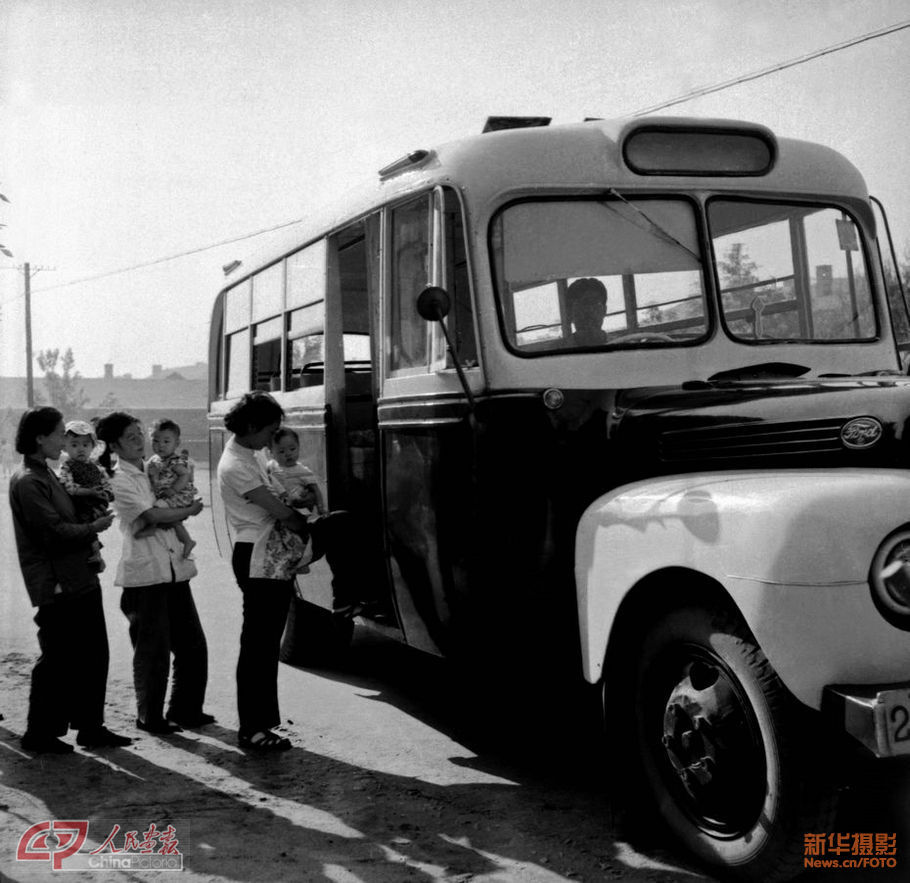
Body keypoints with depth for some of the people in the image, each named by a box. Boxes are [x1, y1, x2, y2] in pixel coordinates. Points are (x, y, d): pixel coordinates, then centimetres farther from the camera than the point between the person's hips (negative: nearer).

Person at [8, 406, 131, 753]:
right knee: (58, 662, 0)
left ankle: (91, 727, 23)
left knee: (93, 656, 13)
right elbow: (55, 532, -21)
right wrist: (94, 527, -9)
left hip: (80, 582, 10)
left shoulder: (45, 475, 15)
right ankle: (39, 734, 13)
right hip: (57, 588, -10)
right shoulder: (27, 481, -15)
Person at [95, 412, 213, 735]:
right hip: (146, 573, -7)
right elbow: (152, 516, -14)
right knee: (153, 649, 0)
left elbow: (158, 518, 11)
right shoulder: (120, 480, -6)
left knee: (192, 644, 9)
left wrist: (155, 525, -11)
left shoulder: (152, 471, 16)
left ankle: (186, 710, 22)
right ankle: (149, 717, 15)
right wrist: (190, 510, -1)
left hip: (174, 568, 7)